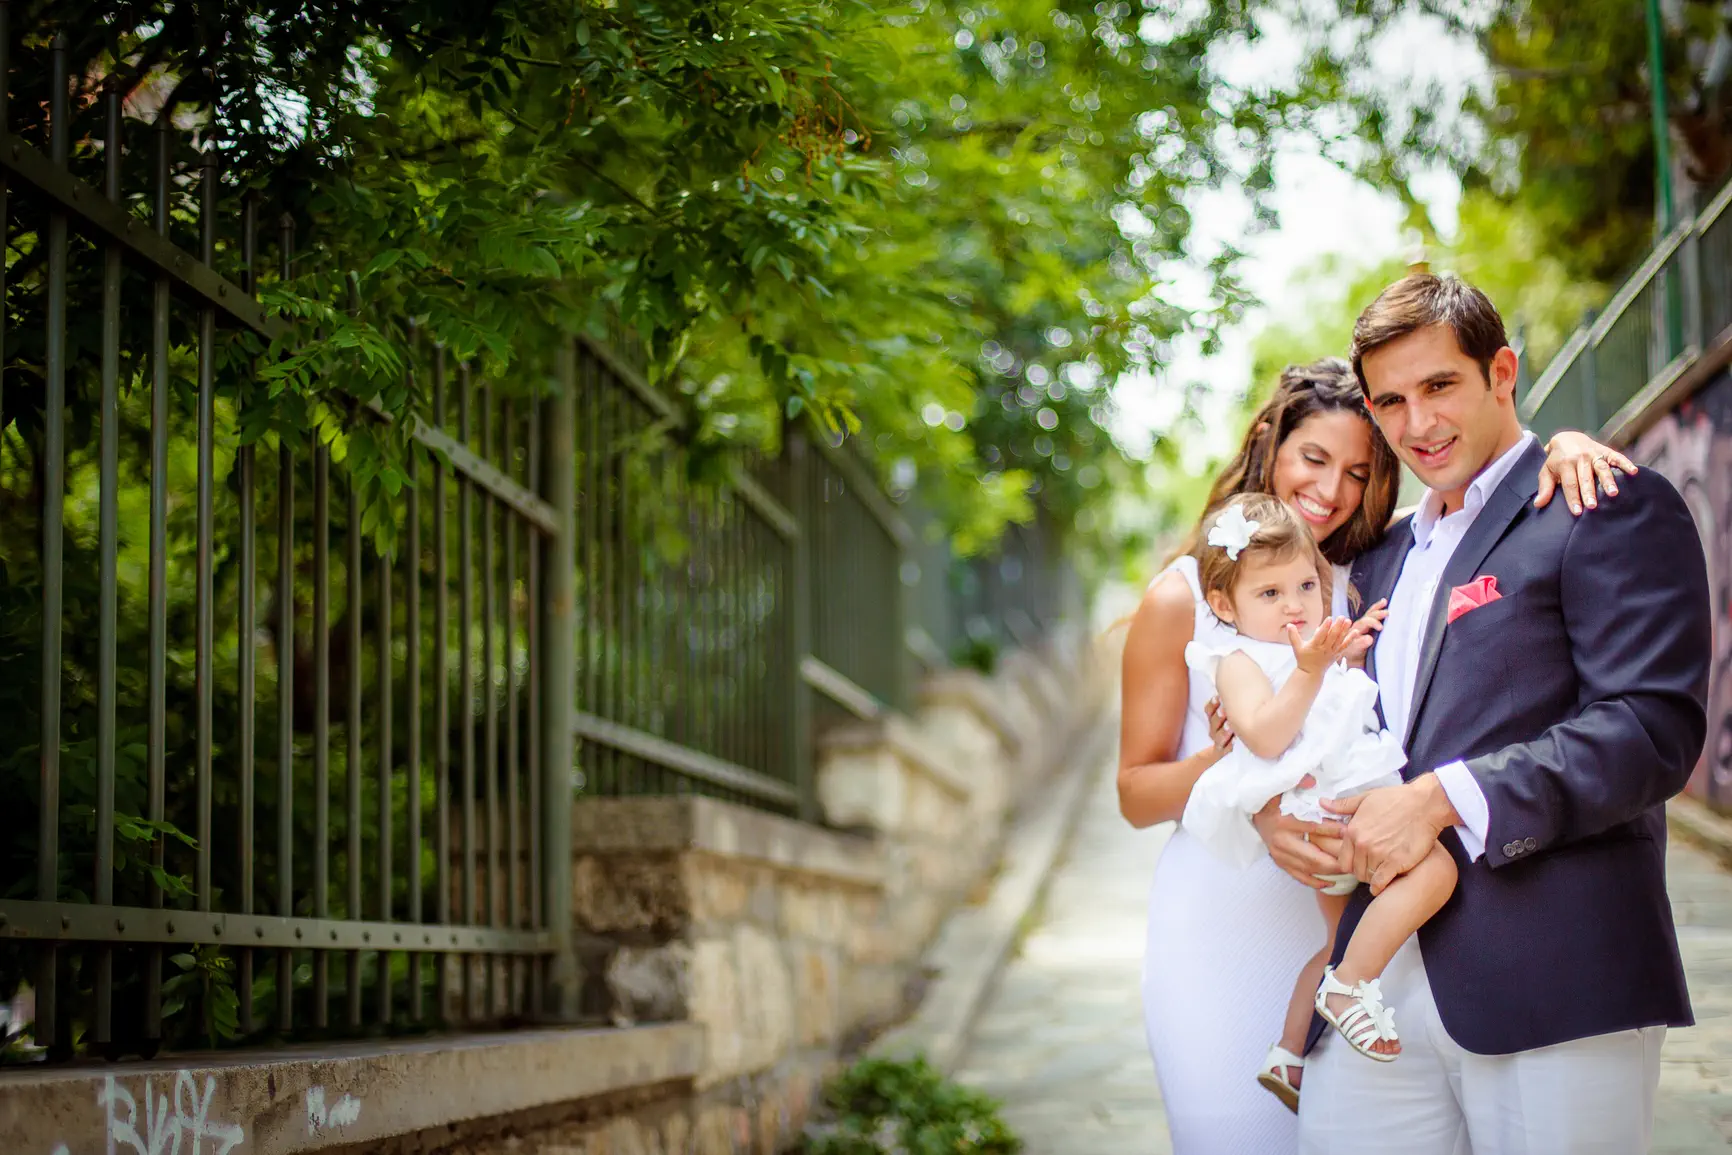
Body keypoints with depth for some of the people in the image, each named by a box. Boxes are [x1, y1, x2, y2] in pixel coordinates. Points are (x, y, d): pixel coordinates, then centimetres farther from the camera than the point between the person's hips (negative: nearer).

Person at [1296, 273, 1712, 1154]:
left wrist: (1441, 799, -16)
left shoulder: (1614, 510, -1)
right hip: (1375, 986, 6)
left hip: (1549, 980, -6)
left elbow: (1655, 727, -13)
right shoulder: (1382, 559, 23)